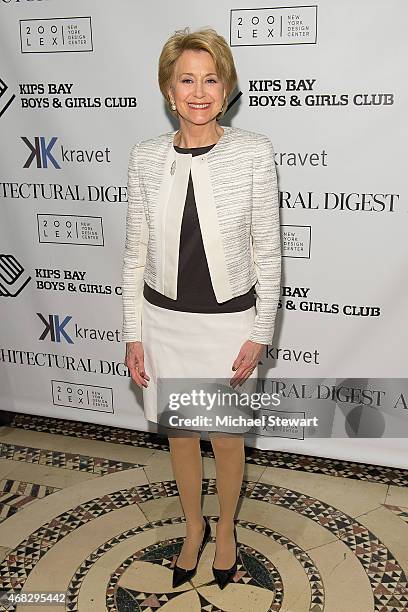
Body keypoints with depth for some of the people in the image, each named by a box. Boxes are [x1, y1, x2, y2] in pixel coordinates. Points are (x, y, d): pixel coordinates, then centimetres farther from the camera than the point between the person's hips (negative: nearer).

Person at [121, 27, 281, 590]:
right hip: (164, 320, 3)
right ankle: (195, 528, 45)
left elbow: (267, 251, -6)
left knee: (226, 437, 15)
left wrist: (259, 334, -6)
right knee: (178, 433, 19)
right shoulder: (146, 157, -5)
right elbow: (136, 253, 1)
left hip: (228, 321, -2)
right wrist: (134, 335, 1)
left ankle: (226, 529, 43)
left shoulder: (254, 152, -11)